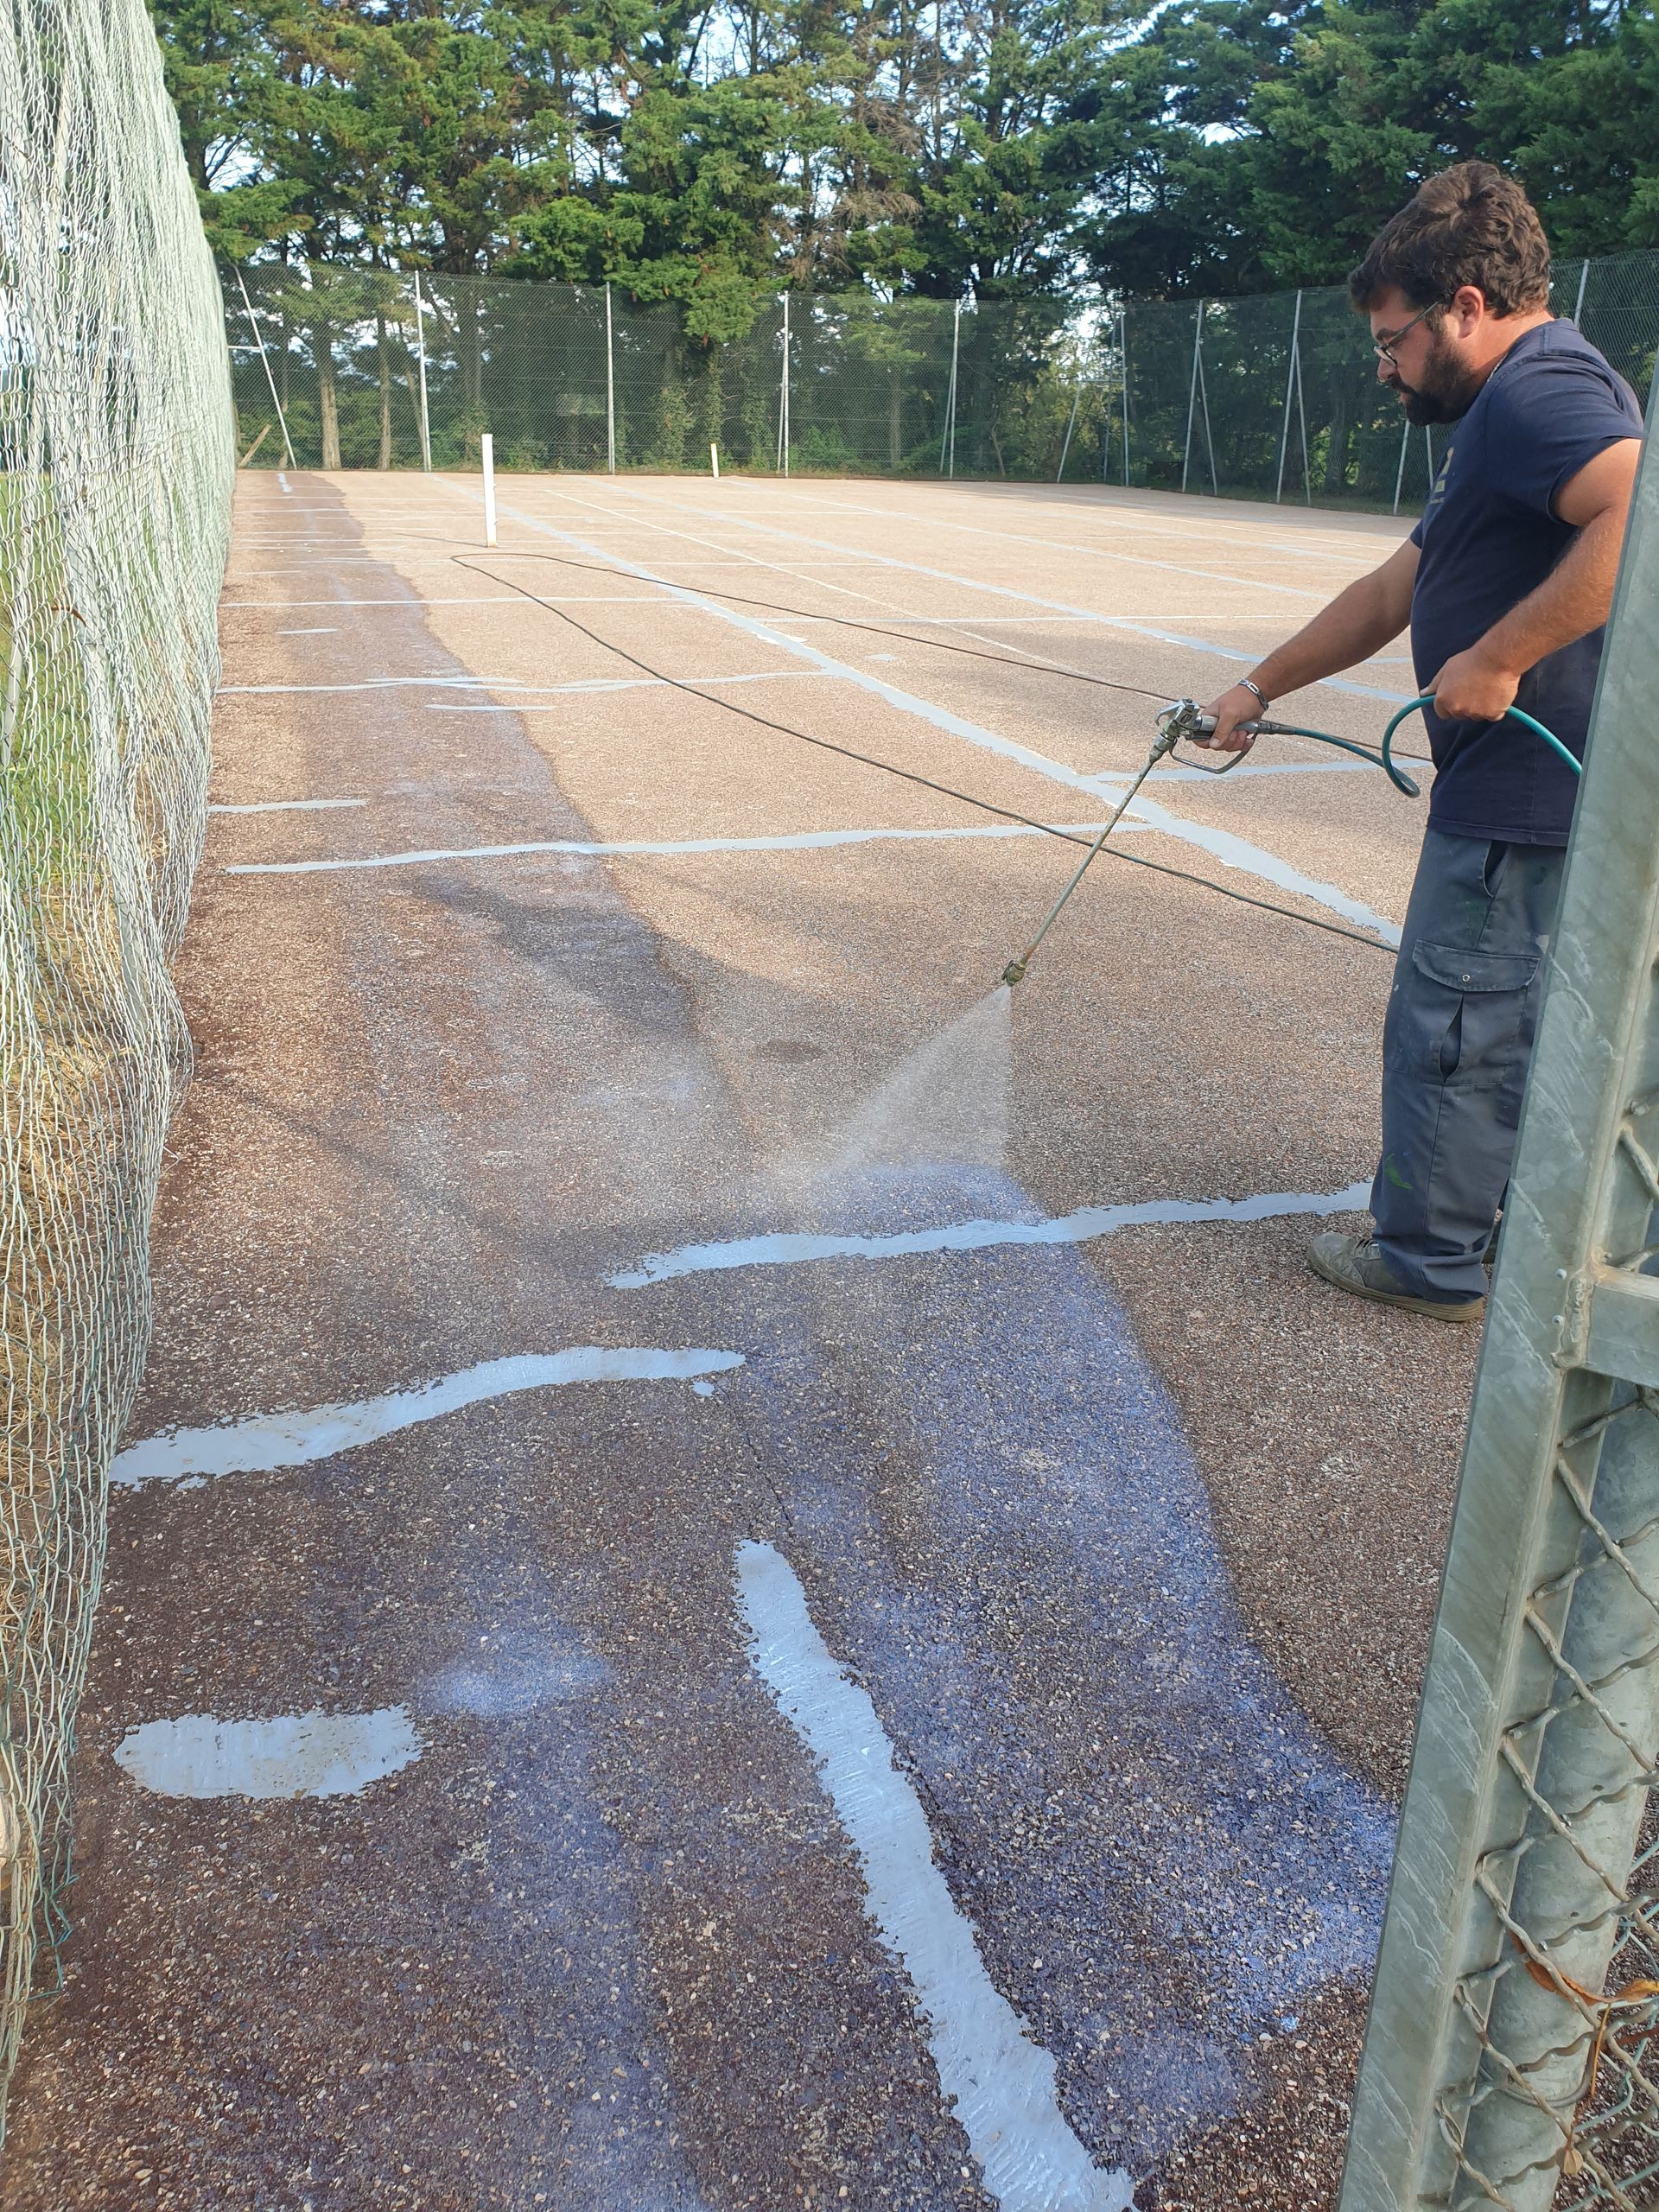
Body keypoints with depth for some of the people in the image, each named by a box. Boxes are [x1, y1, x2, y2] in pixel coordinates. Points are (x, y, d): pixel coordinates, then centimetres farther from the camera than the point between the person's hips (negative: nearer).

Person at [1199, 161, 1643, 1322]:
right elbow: (1393, 591, 25)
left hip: (1522, 801, -10)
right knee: (1524, 1031, 20)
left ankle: (1428, 1260, 18)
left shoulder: (1539, 390, -15)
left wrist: (1499, 655, -29)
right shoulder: (1512, 410, 20)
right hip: (1537, 793, 10)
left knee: (1452, 1032, 2)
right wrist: (1262, 688, 25)